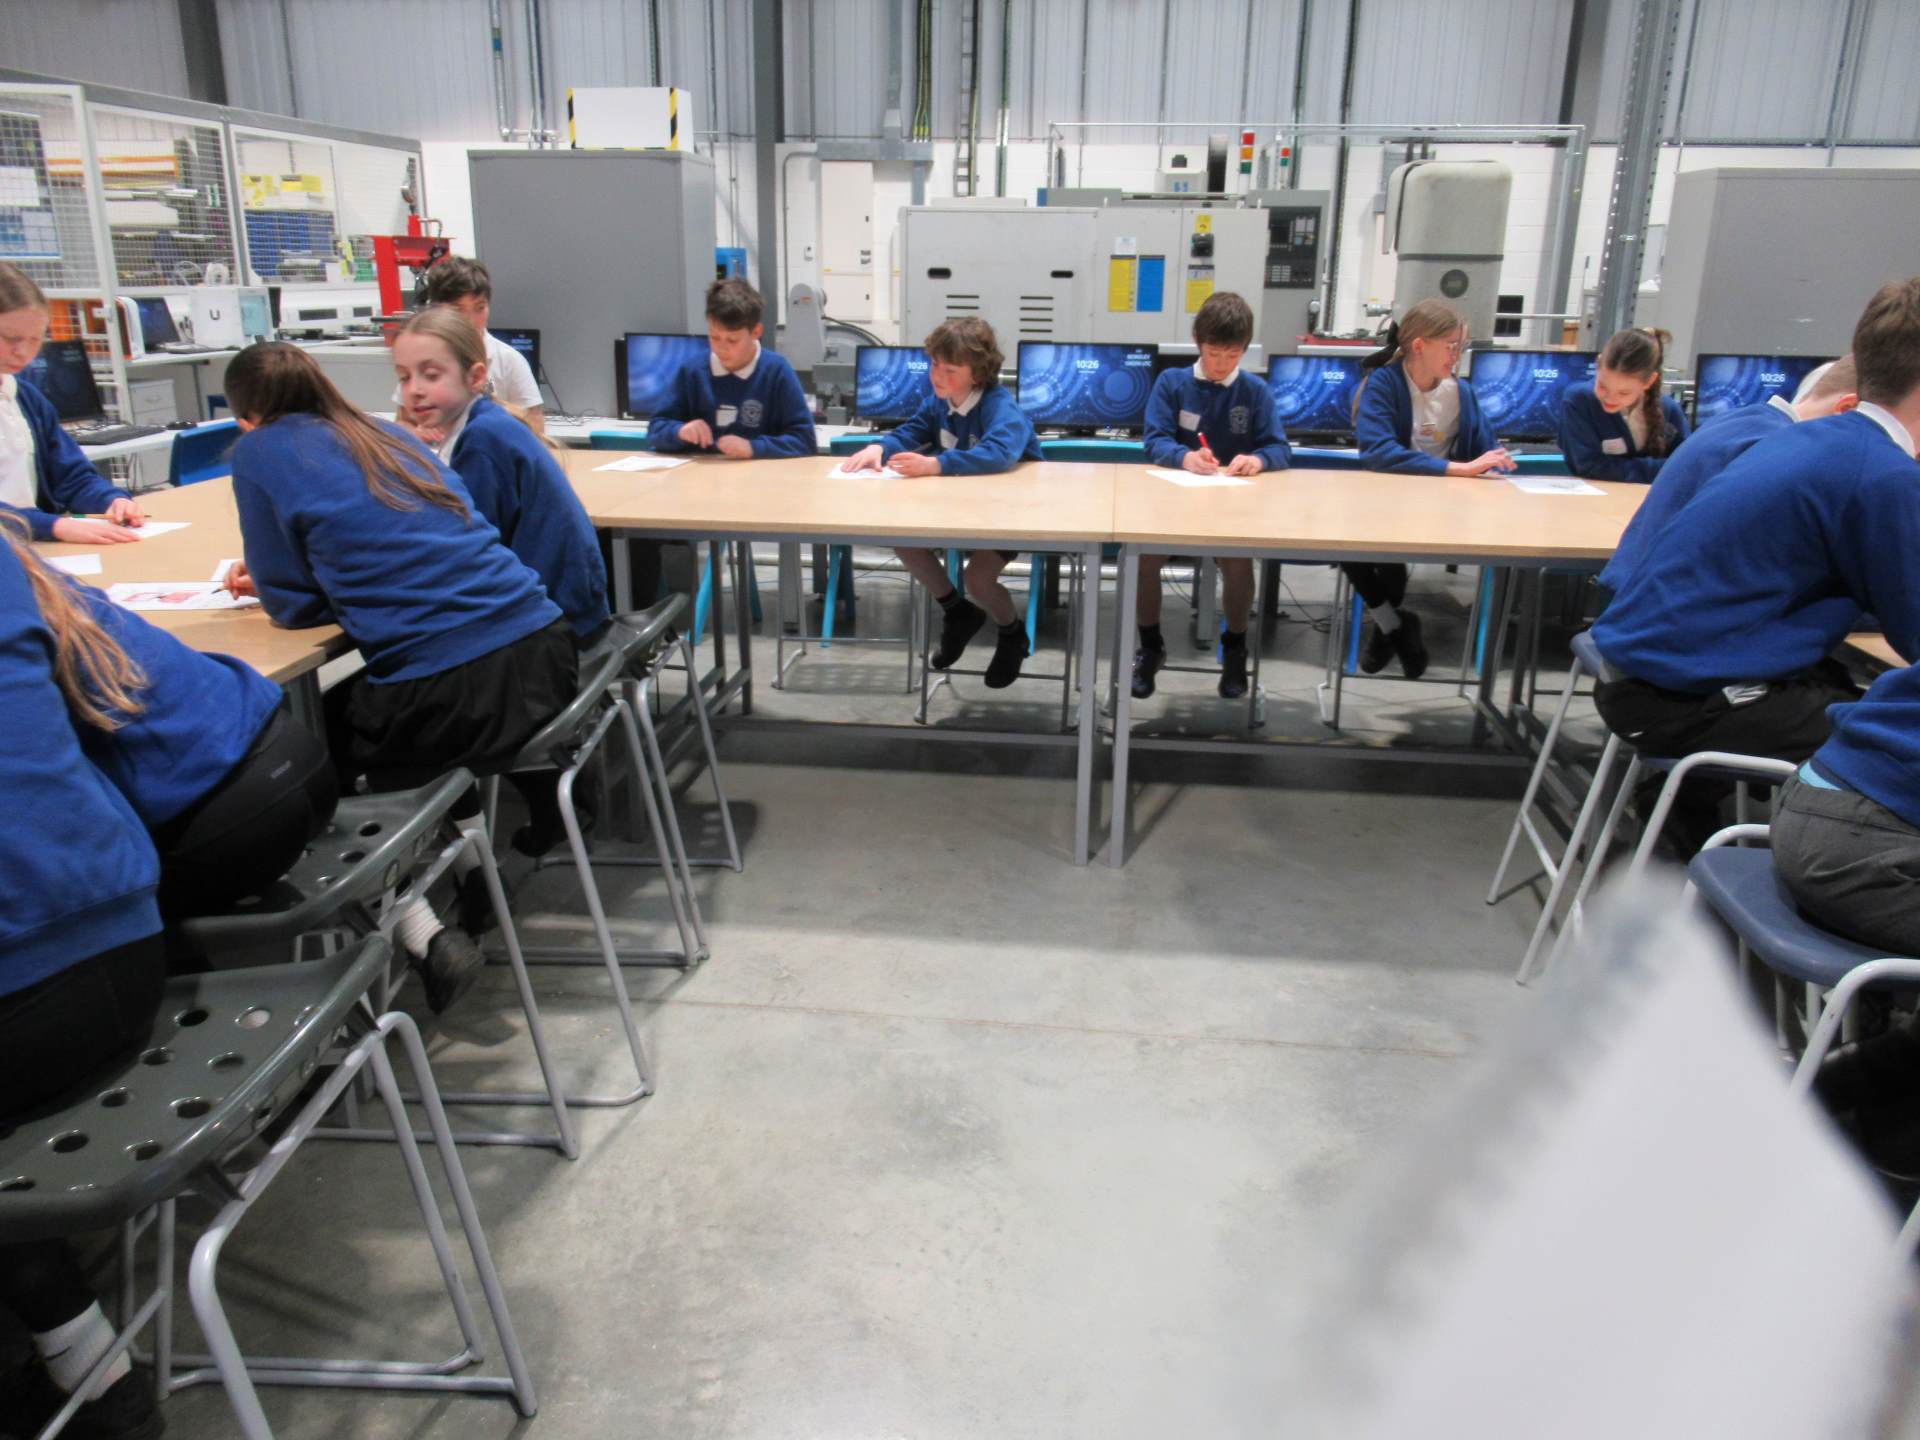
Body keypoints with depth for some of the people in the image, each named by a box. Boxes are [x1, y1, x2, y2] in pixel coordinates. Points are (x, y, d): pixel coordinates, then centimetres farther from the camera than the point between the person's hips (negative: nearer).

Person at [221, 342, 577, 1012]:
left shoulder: (262, 453, 3)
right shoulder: (389, 438, 21)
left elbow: (295, 604, 4)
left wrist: (272, 583, 26)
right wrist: (276, 578, 35)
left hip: (451, 691, -7)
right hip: (543, 652, 7)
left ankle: (425, 937, 6)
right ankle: (477, 876, 30)